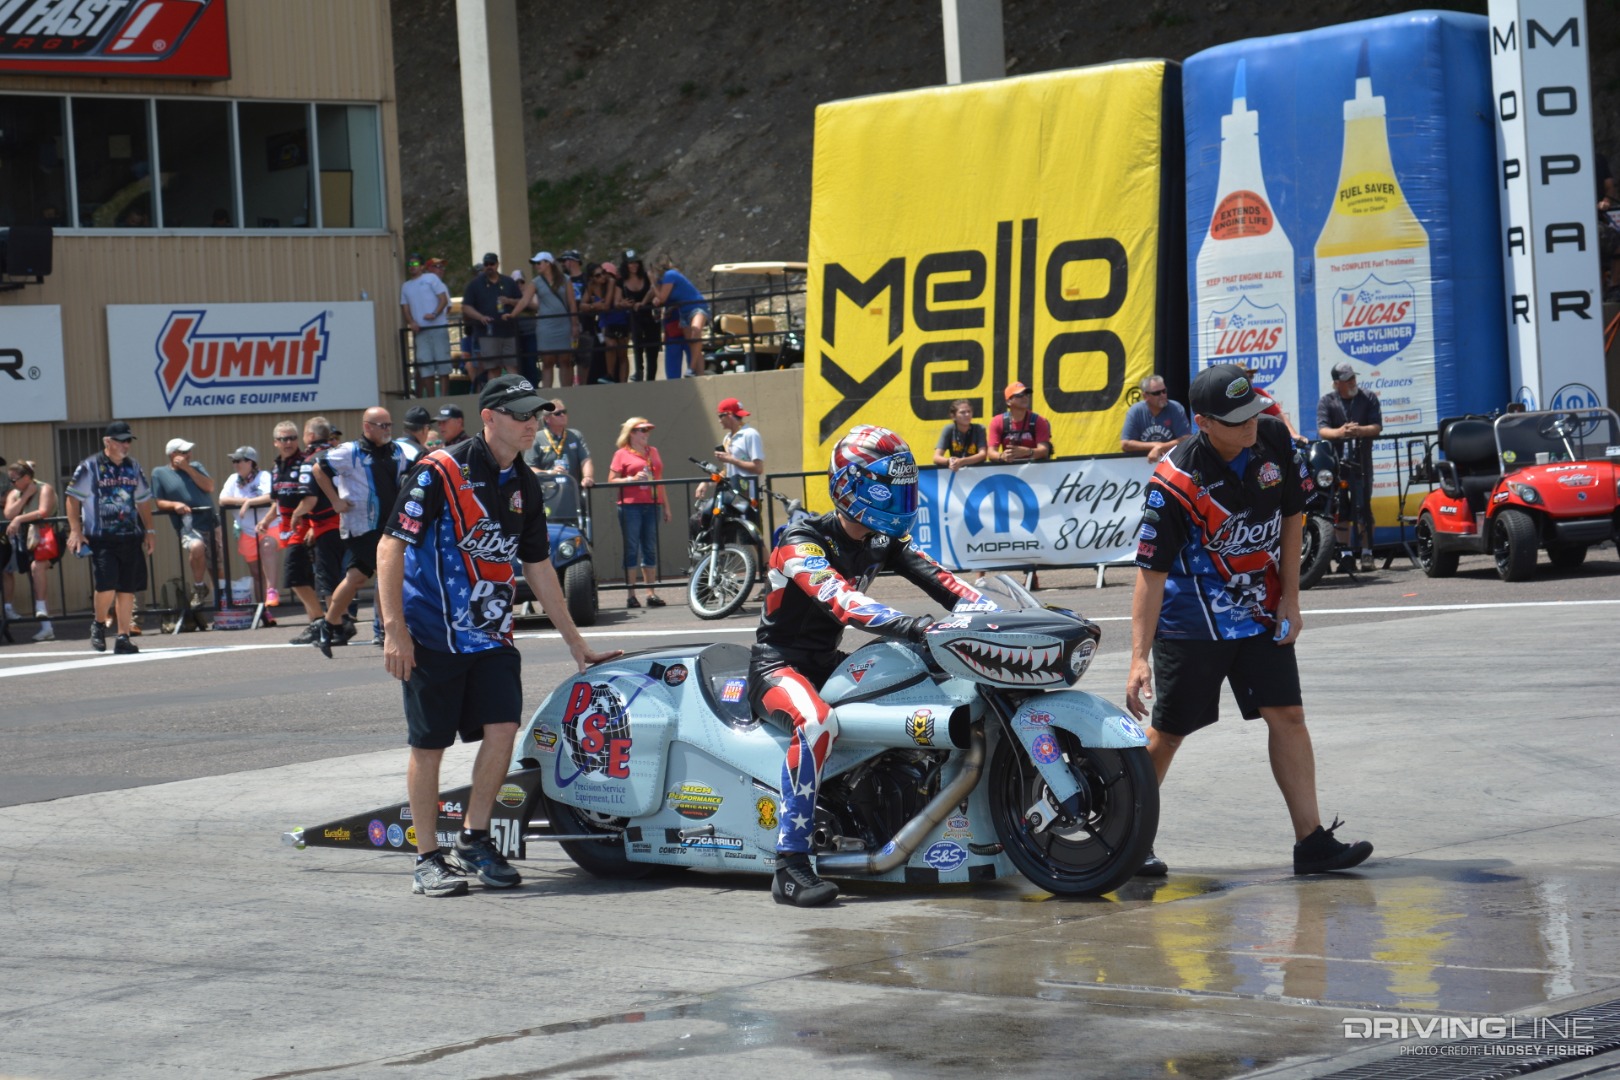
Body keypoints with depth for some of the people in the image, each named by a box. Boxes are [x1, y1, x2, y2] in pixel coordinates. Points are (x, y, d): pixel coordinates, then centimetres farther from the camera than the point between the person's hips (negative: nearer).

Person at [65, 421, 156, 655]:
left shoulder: (134, 467, 14)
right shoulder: (90, 467, -2)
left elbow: (143, 500, 23)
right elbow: (73, 498, -1)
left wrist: (149, 531, 18)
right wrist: (75, 531, -9)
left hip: (131, 537, 5)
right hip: (101, 538, -5)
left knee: (128, 589, 2)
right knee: (106, 586, -15)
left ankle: (123, 637, 10)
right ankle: (99, 624, 12)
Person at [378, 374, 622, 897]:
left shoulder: (524, 485, 10)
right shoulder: (441, 471, -11)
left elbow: (538, 566, 19)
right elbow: (390, 545, -12)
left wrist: (576, 642, 20)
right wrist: (394, 629, -18)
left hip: (492, 633, 5)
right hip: (432, 633, -5)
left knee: (503, 727, -9)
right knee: (429, 744, 0)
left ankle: (474, 840, 7)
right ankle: (428, 858, 11)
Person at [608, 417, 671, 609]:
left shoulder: (653, 452, 17)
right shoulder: (622, 454, 1)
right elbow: (611, 481, -2)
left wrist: (666, 506, 19)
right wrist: (632, 479, -16)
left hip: (652, 505, 5)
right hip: (630, 506, -5)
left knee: (651, 549, 5)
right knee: (632, 550, -3)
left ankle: (651, 593, 7)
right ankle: (631, 595, -1)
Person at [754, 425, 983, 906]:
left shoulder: (884, 542, 5)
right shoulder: (802, 542, -20)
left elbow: (936, 578, -7)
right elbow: (841, 601, -36)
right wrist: (916, 627, -49)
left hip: (827, 662, 8)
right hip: (778, 664, -8)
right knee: (816, 723, -38)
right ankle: (790, 864, -38)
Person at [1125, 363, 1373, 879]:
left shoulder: (1274, 440, -8)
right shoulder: (1175, 482, -23)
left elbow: (1291, 516, 5)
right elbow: (1150, 571, -22)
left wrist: (1289, 600, 1)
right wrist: (1139, 658, -27)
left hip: (1261, 611, 5)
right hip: (1190, 619, -5)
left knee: (1287, 715, -3)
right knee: (1168, 731, 1)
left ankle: (1312, 841, -3)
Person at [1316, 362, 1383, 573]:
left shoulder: (1368, 399, 7)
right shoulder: (1327, 401, 7)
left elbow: (1377, 427, -2)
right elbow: (1322, 430, -5)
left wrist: (1359, 431, -22)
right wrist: (1340, 432, -27)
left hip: (1361, 460, -1)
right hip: (1335, 459, 1)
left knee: (1362, 507, -7)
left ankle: (1367, 554, -2)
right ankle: (1345, 555, 6)